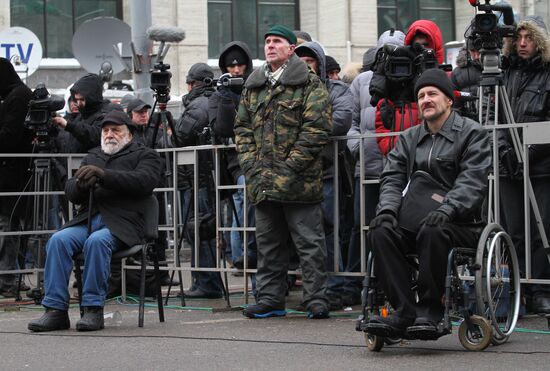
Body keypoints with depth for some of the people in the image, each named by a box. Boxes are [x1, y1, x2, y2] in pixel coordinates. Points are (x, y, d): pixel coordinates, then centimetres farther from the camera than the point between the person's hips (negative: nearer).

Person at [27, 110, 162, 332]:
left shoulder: (144, 155, 14)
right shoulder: (93, 157, 30)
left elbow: (144, 181, -9)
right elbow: (71, 193, 20)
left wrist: (103, 175, -19)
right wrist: (81, 184, -6)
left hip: (122, 223, -5)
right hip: (88, 219, 5)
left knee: (97, 241, -36)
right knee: (58, 240, -25)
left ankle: (93, 309, -29)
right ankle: (56, 310, -27)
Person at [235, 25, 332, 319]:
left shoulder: (310, 84, -3)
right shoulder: (253, 86, 16)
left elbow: (316, 129, -11)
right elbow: (242, 127, 18)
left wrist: (289, 167, -14)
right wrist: (251, 164, 3)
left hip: (299, 182, -6)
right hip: (263, 183, 6)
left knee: (309, 242, -2)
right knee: (268, 242, 11)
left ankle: (316, 300, 2)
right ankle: (270, 299, 18)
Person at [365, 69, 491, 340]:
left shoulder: (472, 134, 1)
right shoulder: (409, 139, 18)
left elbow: (472, 182, -11)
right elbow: (392, 177, 8)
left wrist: (446, 210, -28)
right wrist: (387, 209, -14)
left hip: (460, 224, -5)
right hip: (414, 221, 5)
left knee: (432, 233, -38)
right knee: (380, 232, -24)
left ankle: (431, 311, -24)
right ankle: (405, 311, -27)